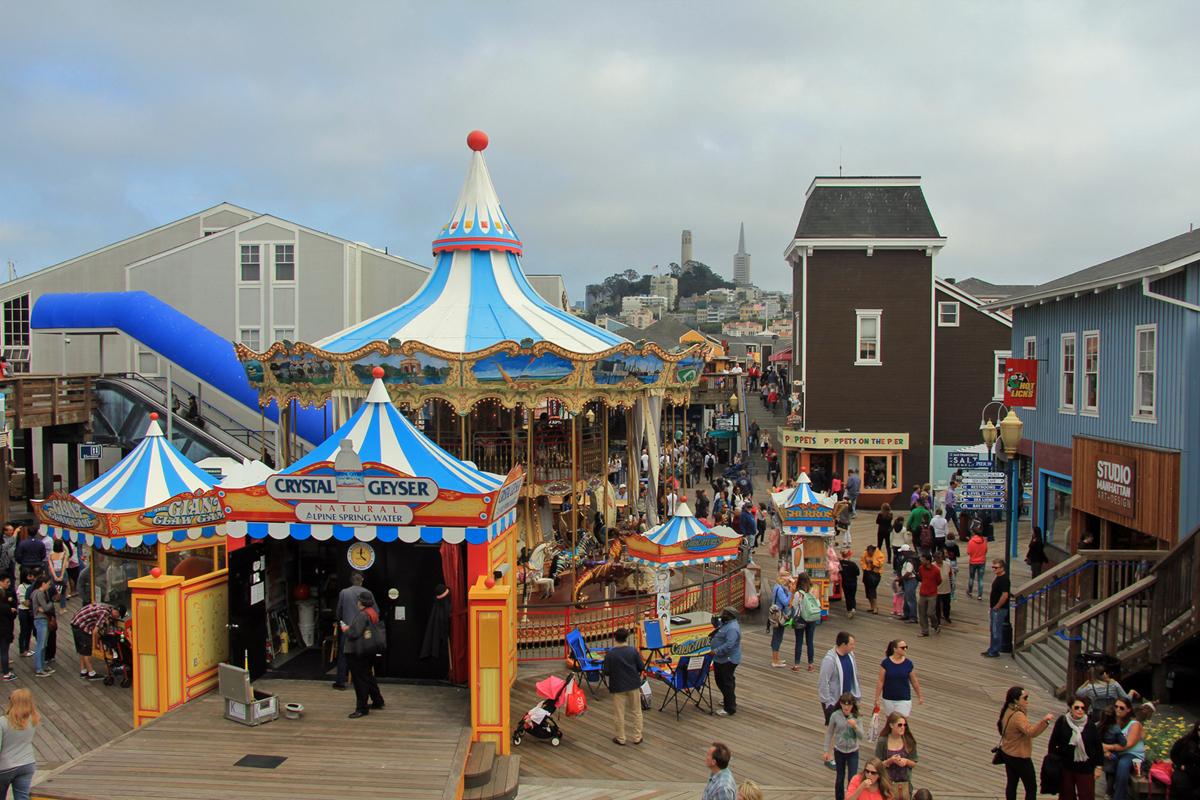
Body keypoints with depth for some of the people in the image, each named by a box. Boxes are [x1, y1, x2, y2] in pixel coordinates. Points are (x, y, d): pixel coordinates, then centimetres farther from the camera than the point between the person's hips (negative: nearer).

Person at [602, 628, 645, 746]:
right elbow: (642, 667, -5)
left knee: (619, 713, 10)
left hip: (617, 686, -1)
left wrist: (602, 669, 12)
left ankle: (620, 738, 18)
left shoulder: (610, 654, -11)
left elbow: (606, 672, -9)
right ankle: (637, 737, 19)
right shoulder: (633, 651, -9)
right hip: (633, 685, 1)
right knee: (637, 711, 14)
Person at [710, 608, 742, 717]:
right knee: (720, 681, 22)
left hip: (728, 661, -11)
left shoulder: (732, 628, -25)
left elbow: (729, 645, -33)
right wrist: (715, 619, 7)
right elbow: (717, 626, 28)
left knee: (727, 683, -4)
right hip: (720, 659, 11)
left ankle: (730, 709, 3)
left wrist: (716, 651, -32)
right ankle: (728, 700, 40)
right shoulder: (726, 623, 8)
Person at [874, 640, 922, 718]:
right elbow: (880, 681, -5)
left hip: (904, 700, 0)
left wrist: (919, 697, 15)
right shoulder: (886, 663, -8)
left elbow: (914, 681, 7)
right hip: (888, 699, 0)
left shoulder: (908, 663, -4)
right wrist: (877, 699, -4)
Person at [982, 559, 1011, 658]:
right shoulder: (997, 578, 12)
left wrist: (996, 607, -17)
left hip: (999, 609, -10)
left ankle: (994, 652, 4)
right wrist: (991, 605, 16)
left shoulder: (1004, 579, -19)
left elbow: (1005, 595, -25)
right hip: (994, 609, 10)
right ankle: (992, 650, 25)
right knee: (993, 630, 16)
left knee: (996, 631, -3)